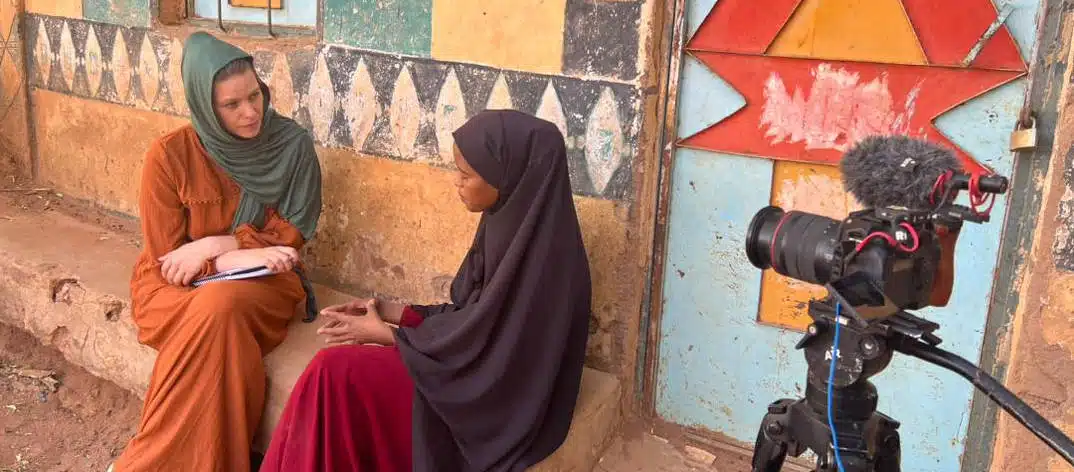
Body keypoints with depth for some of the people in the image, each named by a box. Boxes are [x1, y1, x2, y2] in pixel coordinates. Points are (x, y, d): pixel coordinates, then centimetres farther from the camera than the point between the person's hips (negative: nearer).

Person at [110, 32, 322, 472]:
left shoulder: (292, 144, -8)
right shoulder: (169, 155, -10)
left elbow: (291, 234, -5)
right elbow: (166, 258, -7)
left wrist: (214, 245, -17)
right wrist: (234, 259, -22)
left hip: (261, 281, 1)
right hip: (178, 287, 0)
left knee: (223, 306, -33)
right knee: (217, 317, -34)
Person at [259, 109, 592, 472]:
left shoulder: (536, 251, -26)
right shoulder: (511, 222, 1)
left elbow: (480, 343, -22)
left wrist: (385, 334, -11)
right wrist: (391, 311, 2)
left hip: (499, 397, -8)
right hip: (482, 367, 8)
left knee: (337, 372, -15)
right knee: (334, 371, -8)